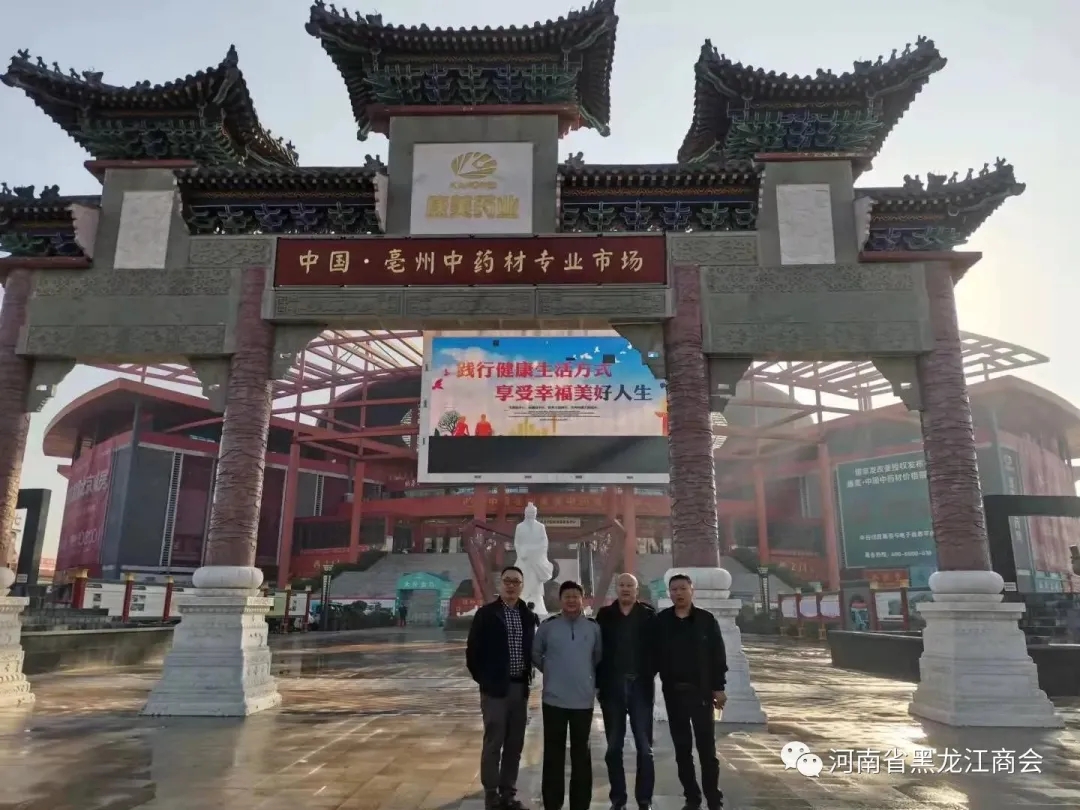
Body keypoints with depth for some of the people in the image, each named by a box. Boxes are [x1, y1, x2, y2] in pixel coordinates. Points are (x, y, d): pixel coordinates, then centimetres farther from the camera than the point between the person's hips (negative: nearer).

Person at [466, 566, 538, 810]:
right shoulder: (486, 614, -7)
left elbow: (531, 649, 14)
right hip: (495, 688, -4)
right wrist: (483, 679, -3)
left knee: (515, 744, 11)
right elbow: (473, 651, -5)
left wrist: (528, 676, 6)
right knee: (493, 743, 2)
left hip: (520, 688, 5)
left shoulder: (527, 615, 6)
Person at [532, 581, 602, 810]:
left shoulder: (593, 627, -1)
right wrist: (552, 671, 6)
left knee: (581, 753, 11)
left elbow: (599, 657, 11)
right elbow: (536, 654, 7)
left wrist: (589, 677, 9)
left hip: (584, 700, 1)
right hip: (554, 700, -1)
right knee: (553, 754, 7)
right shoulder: (547, 625, -5)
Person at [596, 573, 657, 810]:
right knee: (614, 746, 9)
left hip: (640, 686, -1)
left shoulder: (648, 615, 2)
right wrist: (599, 681, -6)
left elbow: (655, 647, -2)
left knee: (644, 746, 4)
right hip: (612, 686, 1)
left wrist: (648, 674, -12)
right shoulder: (605, 614, 4)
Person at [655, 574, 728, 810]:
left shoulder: (706, 619, -3)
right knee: (682, 748, 9)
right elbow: (655, 654, 4)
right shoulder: (661, 621, 1)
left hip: (701, 691, -2)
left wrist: (718, 687, -5)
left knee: (706, 747, 1)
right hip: (673, 692, 2)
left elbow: (718, 655, -2)